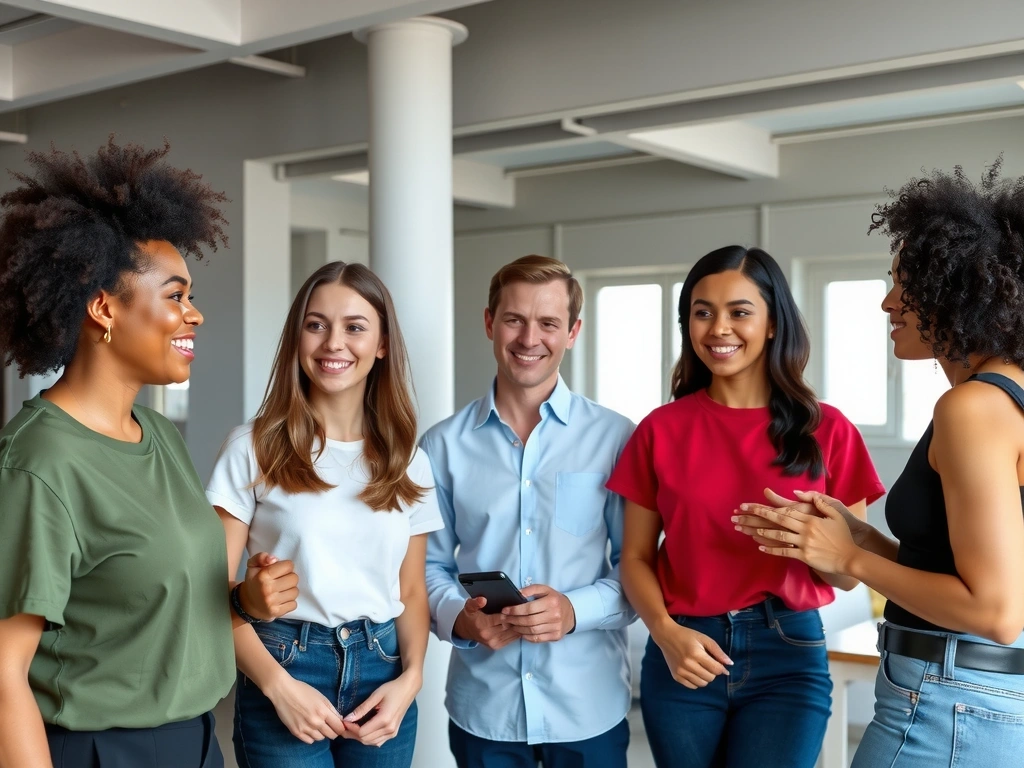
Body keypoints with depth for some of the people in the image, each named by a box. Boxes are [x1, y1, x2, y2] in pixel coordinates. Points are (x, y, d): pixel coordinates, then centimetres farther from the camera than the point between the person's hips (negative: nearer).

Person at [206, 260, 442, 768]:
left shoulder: (408, 462, 5)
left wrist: (411, 676, -7)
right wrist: (278, 685, -15)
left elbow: (411, 591, 8)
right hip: (284, 673, -3)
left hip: (382, 676, 3)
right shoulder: (253, 448, -5)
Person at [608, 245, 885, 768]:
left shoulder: (828, 430, -3)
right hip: (683, 656, 1)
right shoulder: (661, 429, -1)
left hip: (789, 656, -1)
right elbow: (636, 557, 2)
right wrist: (665, 632, -15)